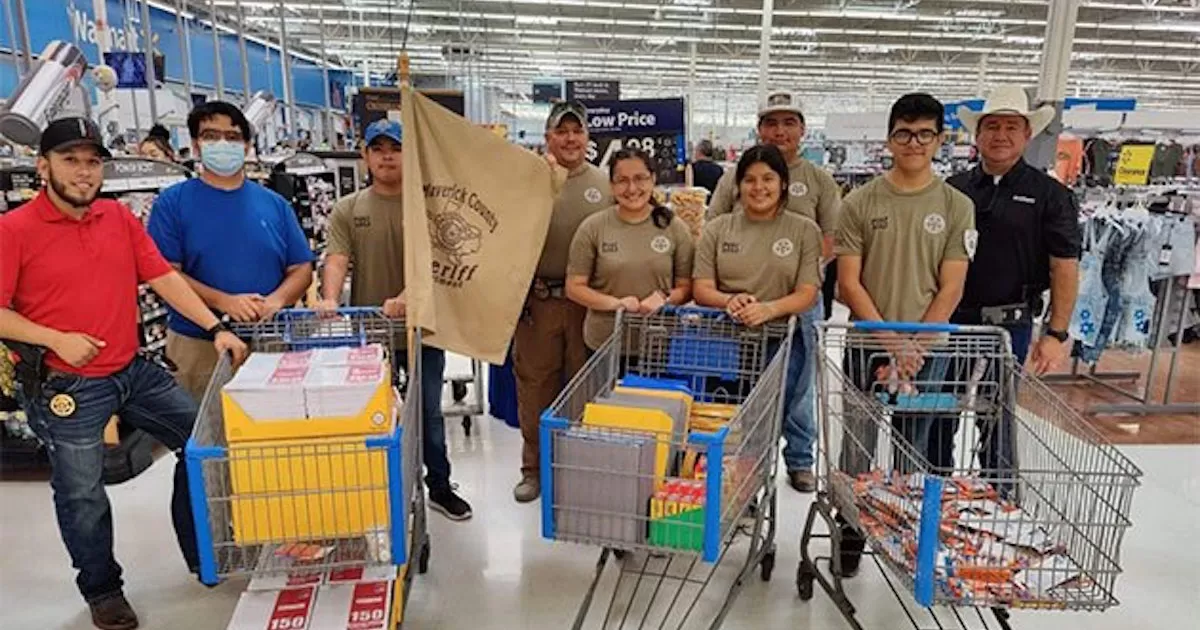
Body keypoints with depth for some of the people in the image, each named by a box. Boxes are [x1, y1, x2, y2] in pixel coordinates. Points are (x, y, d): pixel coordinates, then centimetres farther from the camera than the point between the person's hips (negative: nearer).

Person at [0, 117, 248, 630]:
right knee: (82, 494, 7)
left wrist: (215, 329, -4)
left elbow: (162, 277, 3)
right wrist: (56, 339, -19)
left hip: (135, 371, 5)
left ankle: (203, 557, 26)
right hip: (65, 387, -5)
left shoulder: (120, 218, 6)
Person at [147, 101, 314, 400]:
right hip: (198, 344, -2)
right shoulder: (173, 202, 3)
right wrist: (224, 301, -17)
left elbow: (302, 268, 9)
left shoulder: (275, 204, 10)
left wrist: (276, 300, -11)